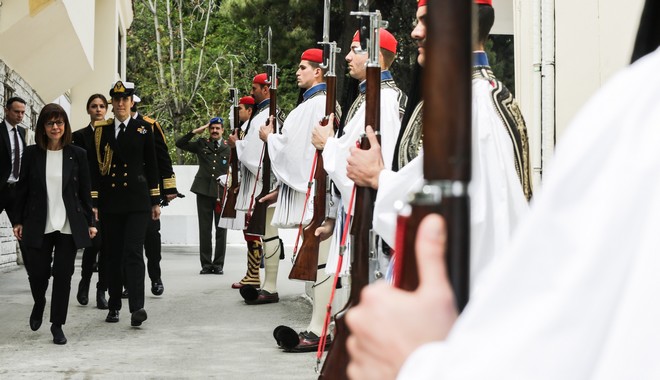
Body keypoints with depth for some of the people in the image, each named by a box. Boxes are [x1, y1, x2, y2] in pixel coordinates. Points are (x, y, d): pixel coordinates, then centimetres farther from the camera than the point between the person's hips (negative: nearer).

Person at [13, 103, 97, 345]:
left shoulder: (77, 154, 1)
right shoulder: (31, 153, 2)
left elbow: (85, 191, 5)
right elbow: (22, 189, 6)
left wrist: (90, 222, 4)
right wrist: (18, 221, 4)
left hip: (69, 226, 0)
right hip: (39, 226, 0)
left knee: (63, 275, 0)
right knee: (37, 273, 3)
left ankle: (57, 325, 14)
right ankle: (39, 304, 37)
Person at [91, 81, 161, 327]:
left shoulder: (144, 129, 6)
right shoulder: (101, 131, 8)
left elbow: (152, 166, 7)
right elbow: (95, 168, 7)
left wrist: (155, 201, 5)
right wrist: (93, 203, 2)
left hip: (137, 202, -2)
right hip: (110, 202, 2)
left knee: (133, 253, -12)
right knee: (113, 255, 7)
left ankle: (137, 307, -17)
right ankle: (114, 306, 17)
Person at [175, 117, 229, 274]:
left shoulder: (229, 147, 6)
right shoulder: (201, 144, 9)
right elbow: (179, 143, 5)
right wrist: (195, 131, -1)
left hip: (222, 192, -1)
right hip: (204, 191, 1)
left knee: (221, 230, 2)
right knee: (204, 229, 3)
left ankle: (219, 264, 9)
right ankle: (206, 263, 9)